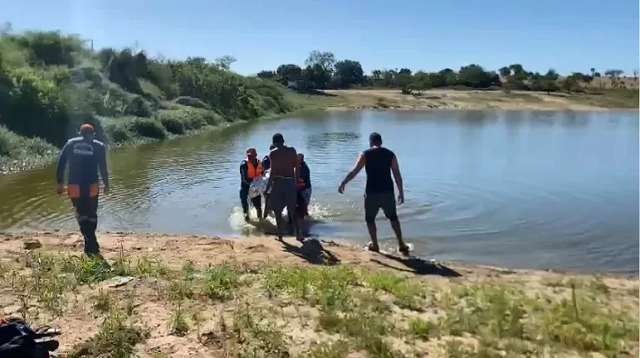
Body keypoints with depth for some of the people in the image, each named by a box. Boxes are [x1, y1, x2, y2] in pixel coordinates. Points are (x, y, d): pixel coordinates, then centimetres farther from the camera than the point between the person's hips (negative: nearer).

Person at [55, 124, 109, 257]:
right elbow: (103, 168, -2)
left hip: (74, 186, 1)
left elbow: (61, 164, 7)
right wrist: (106, 184, 7)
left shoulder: (70, 143, 11)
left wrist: (59, 183, 11)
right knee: (92, 214, 16)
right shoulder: (99, 146, 6)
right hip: (91, 186, -1)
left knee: (82, 215, 8)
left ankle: (91, 246, -3)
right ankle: (91, 245, 24)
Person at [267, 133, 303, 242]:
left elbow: (273, 170, -11)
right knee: (292, 210, 11)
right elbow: (297, 167, 3)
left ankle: (280, 235, 8)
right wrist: (297, 181, 12)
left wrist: (270, 184, -4)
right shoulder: (292, 150, 5)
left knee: (277, 210, 7)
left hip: (278, 182, -3)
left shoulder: (273, 153, -4)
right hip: (290, 182, 3)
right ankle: (298, 234, 8)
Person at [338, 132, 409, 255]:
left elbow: (354, 171, -7)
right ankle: (401, 245, 16)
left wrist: (343, 183, 0)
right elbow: (397, 175, 3)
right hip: (388, 191, 3)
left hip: (372, 192, -2)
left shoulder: (365, 154, -1)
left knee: (370, 219, 15)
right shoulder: (390, 154, 5)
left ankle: (375, 245, 16)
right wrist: (401, 192, 9)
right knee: (393, 217, 17)